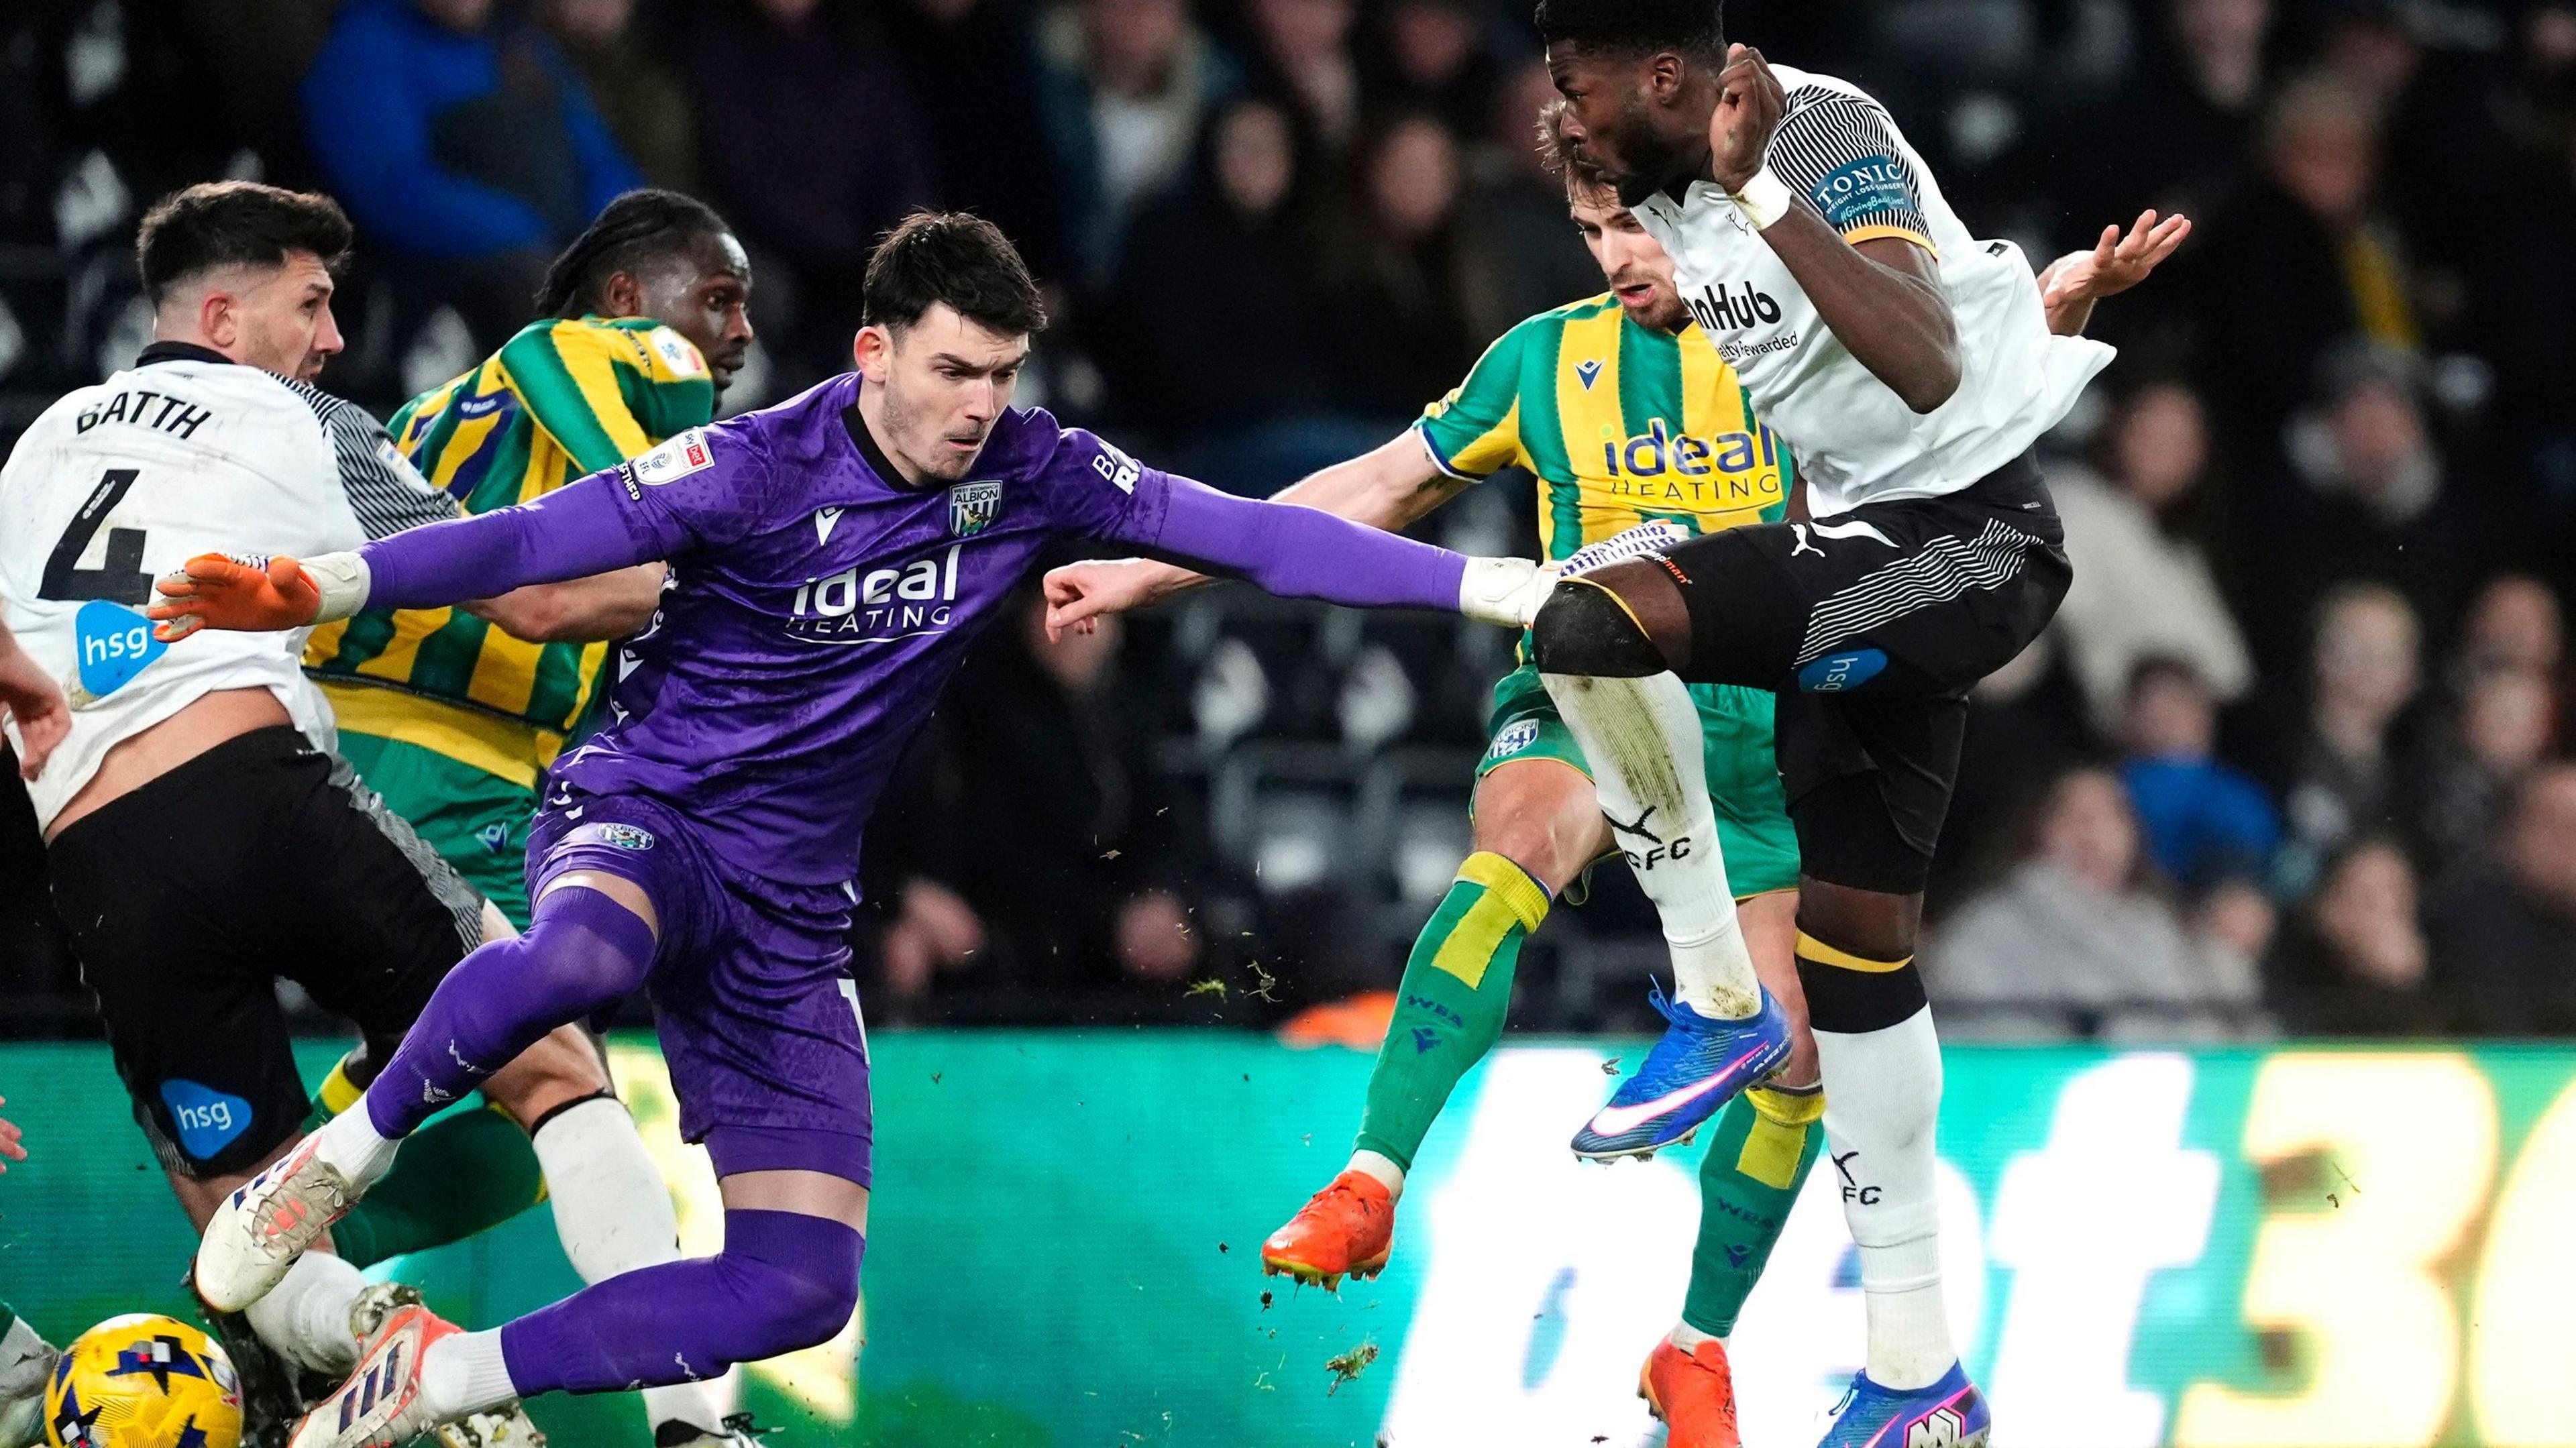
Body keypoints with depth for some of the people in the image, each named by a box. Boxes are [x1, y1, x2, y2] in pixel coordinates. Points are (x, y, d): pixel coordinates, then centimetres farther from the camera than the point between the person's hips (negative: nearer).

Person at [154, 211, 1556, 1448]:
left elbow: (1254, 532, -2)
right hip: (642, 817, -5)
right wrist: (310, 589, -34)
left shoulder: (1025, 471, -3)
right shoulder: (757, 470, -16)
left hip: (793, 905, 5)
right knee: (581, 959, -44)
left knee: (802, 1288, -6)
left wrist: (1497, 587, -7)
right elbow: (524, 542, -20)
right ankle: (349, 1152, -19)